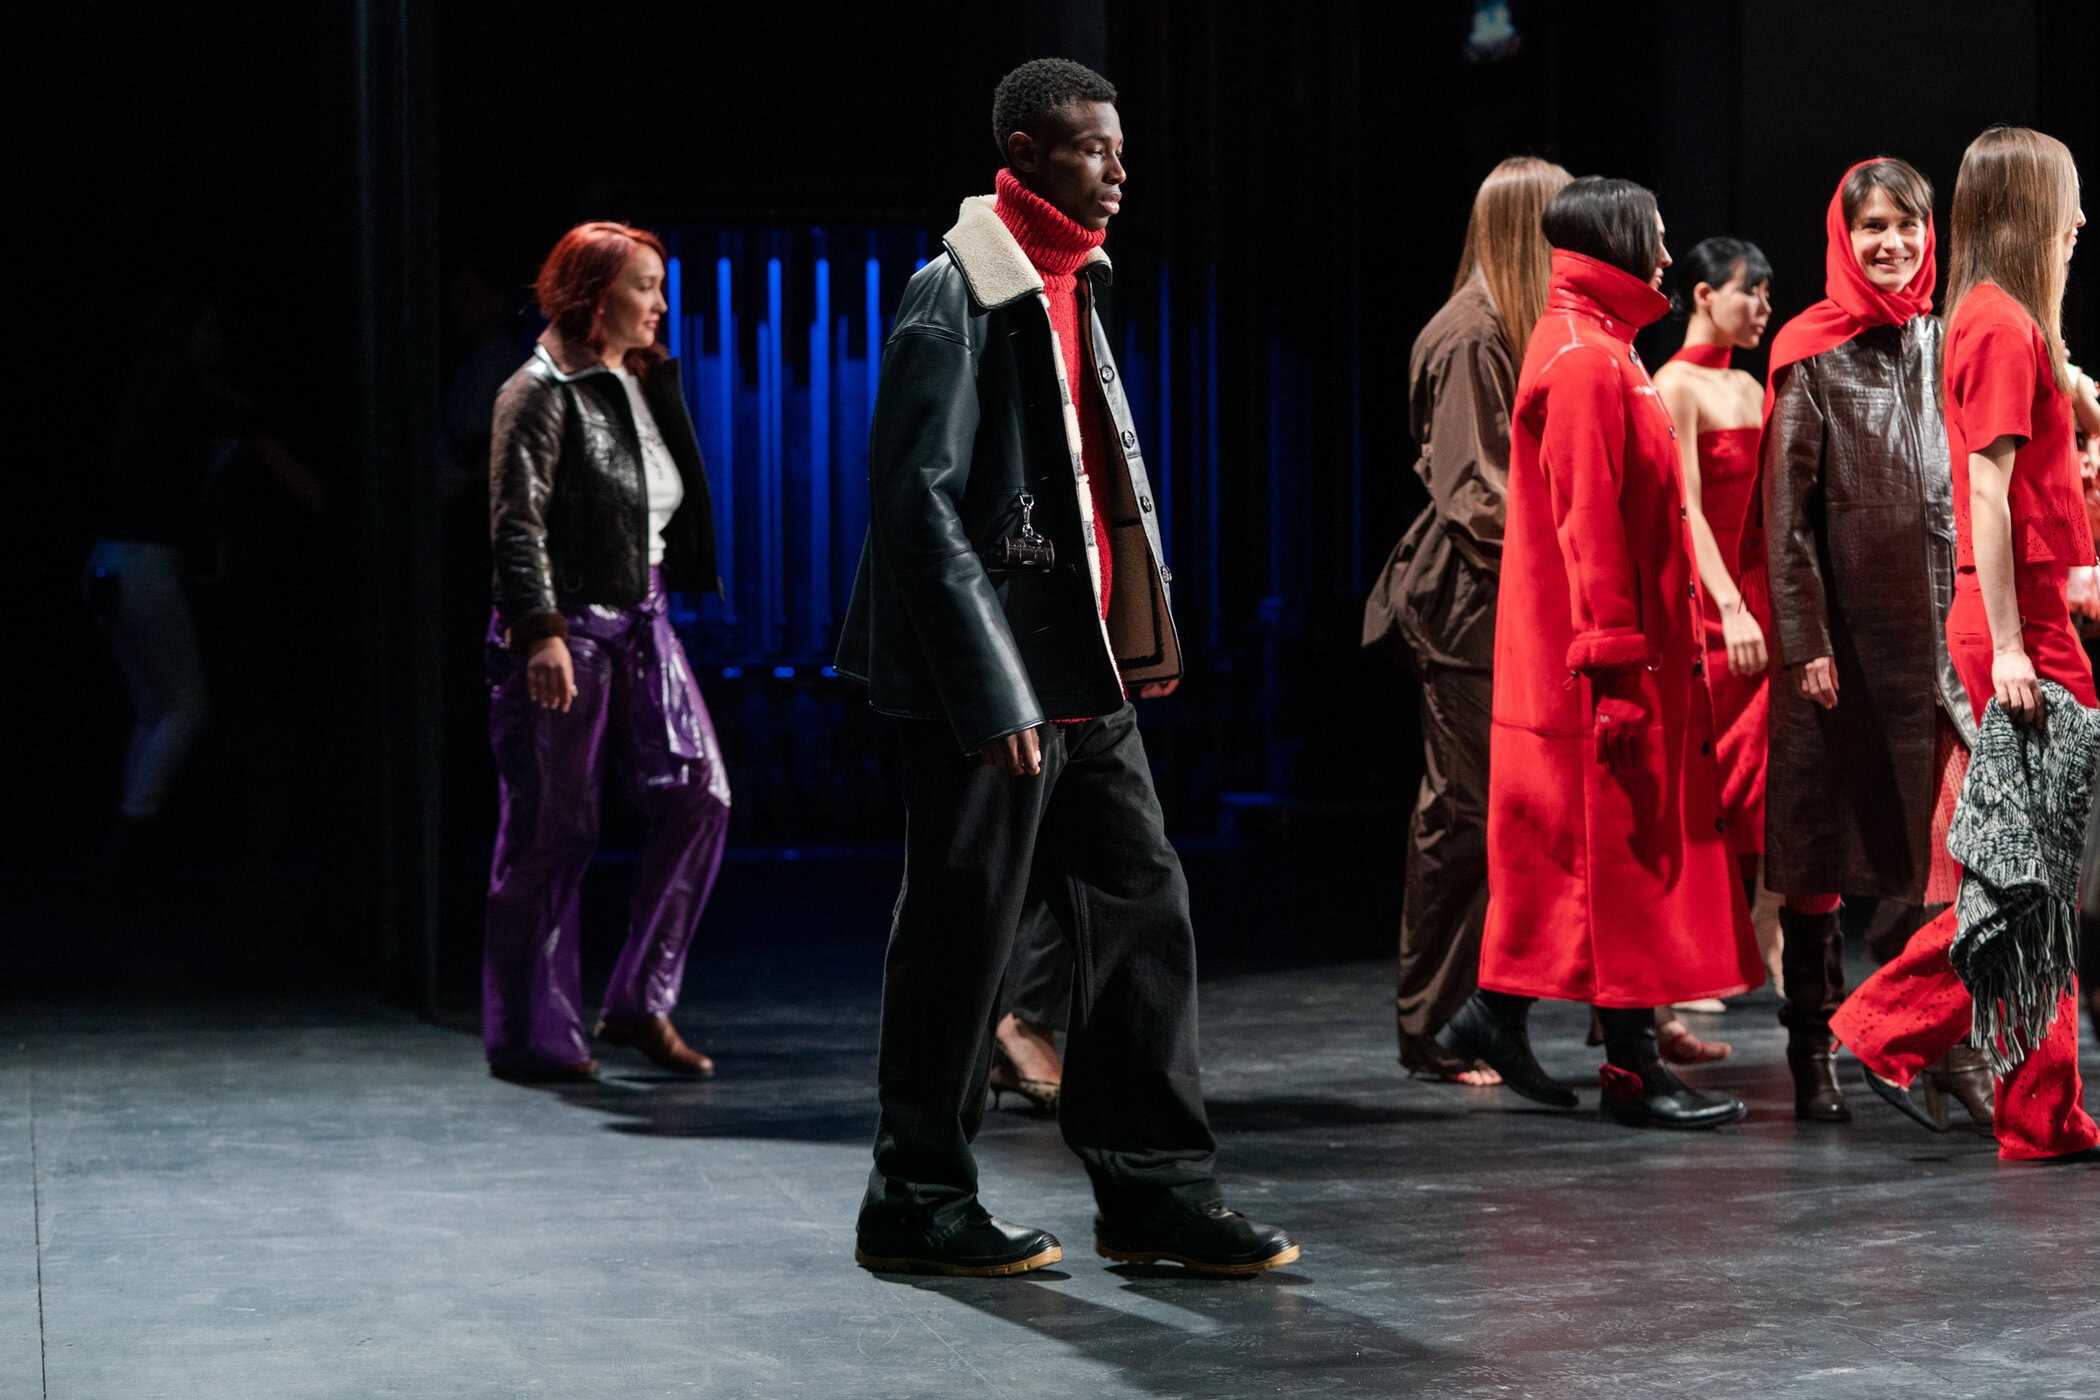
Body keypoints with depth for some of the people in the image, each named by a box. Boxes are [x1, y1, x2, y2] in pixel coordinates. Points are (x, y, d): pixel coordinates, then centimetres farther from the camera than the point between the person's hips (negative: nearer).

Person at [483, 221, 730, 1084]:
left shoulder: (644, 386, 16)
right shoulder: (541, 393, -8)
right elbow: (516, 523, -14)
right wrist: (541, 631, -22)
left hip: (641, 622, 8)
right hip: (564, 629, -8)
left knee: (699, 795, -3)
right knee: (554, 830, -3)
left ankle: (639, 1002, 7)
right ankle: (531, 1035, 7)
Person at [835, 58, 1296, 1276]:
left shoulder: (1074, 292, 17)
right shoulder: (957, 296, -11)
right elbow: (920, 502, -17)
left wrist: (1142, 640, 12)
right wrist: (992, 694, -20)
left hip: (1088, 676, 9)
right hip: (995, 685, -9)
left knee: (1143, 911, 7)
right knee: (965, 934, 0)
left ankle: (1154, 1187, 14)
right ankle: (918, 1202, 12)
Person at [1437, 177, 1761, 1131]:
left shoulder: (1599, 352, 17)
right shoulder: (1585, 363, -16)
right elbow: (1589, 528, -21)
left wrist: (1659, 649, 20)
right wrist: (1616, 666, -23)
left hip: (1622, 657, 10)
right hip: (1611, 664, -10)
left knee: (1566, 845, 14)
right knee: (1623, 848, -4)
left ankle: (1498, 1011, 22)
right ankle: (1632, 1068, 1)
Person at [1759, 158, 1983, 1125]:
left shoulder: (1943, 344, 12)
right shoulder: (1811, 355, -3)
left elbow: (1970, 490, 16)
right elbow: (1785, 509, -6)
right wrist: (1803, 639, -13)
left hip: (1936, 627, 4)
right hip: (1844, 632, -4)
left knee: (1953, 837, -1)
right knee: (1822, 840, 2)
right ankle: (1813, 1059, 9)